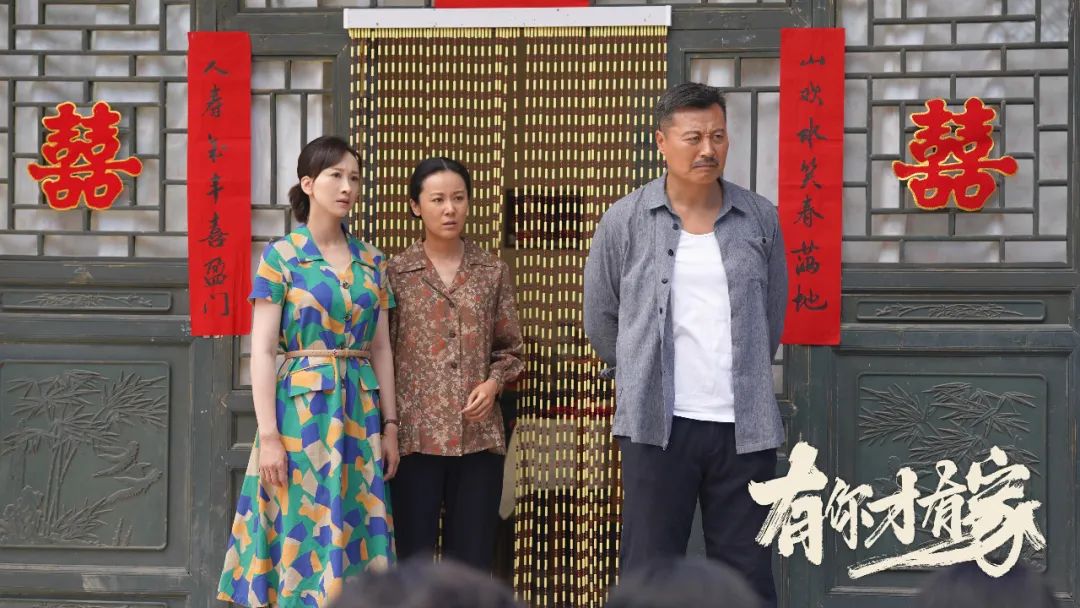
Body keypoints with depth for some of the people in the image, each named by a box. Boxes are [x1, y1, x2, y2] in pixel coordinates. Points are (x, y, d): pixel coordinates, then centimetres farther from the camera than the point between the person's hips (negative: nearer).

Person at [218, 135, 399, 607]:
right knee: (302, 536, -3)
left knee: (354, 535, 5)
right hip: (301, 407, -4)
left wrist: (389, 425, 6)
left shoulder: (371, 262, 10)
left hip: (359, 410, 4)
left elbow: (381, 349, 12)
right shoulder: (280, 257, -4)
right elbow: (262, 351, -8)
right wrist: (269, 435, -15)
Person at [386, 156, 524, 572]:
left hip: (479, 437, 2)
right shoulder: (396, 272, 2)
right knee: (414, 559, 2)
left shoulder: (493, 272, 8)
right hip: (415, 435, -2)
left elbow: (510, 349, 15)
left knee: (473, 561, 5)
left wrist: (494, 381, -6)